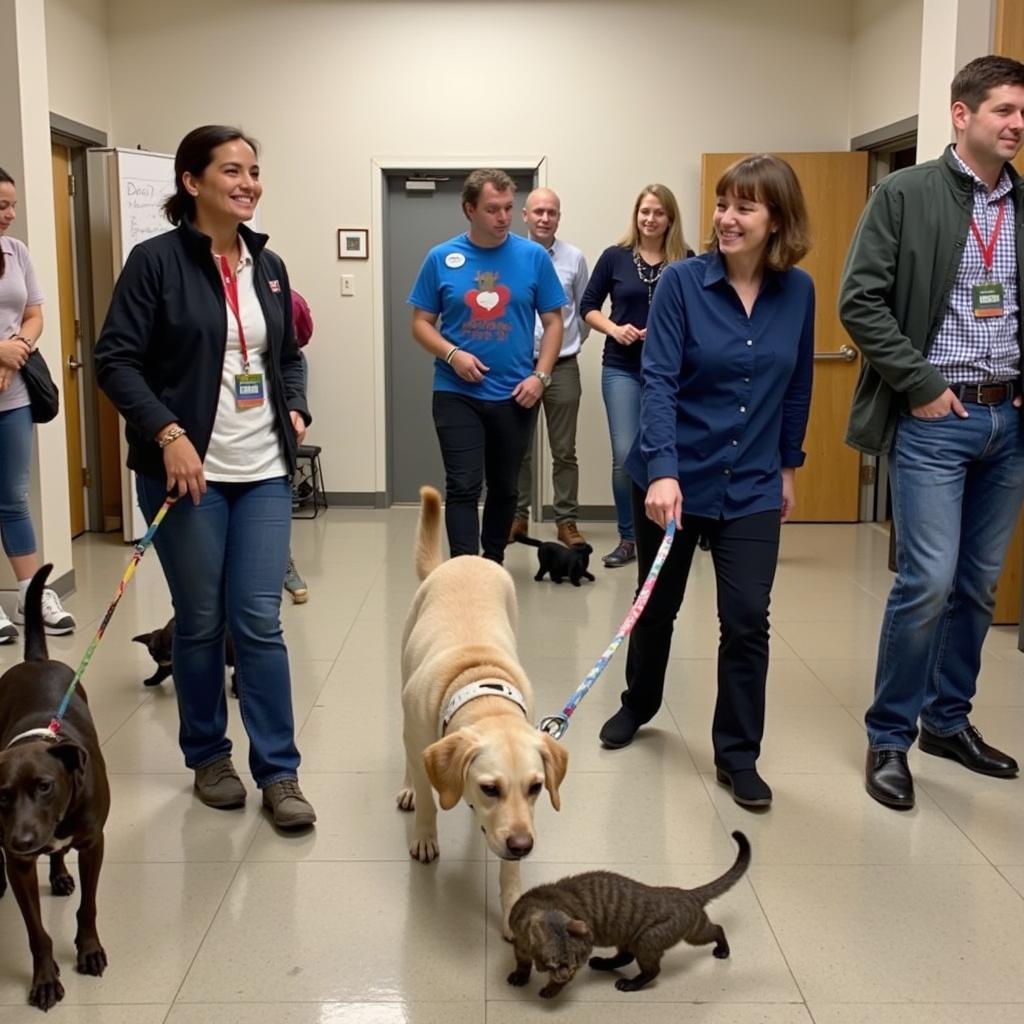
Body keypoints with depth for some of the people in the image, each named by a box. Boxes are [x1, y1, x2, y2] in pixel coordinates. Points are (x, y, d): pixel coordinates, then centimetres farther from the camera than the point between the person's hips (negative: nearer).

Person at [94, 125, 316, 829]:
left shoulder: (268, 265, 11)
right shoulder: (157, 261, -6)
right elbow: (117, 359, -9)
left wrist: (296, 408, 4)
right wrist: (168, 434, -20)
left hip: (263, 472, 4)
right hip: (187, 471, -3)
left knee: (260, 621, 2)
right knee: (200, 622, 8)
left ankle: (279, 772, 10)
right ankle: (209, 757, 27)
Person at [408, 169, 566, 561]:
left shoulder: (533, 256, -1)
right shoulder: (441, 258, -2)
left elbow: (553, 321, 4)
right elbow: (421, 322, 3)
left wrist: (540, 375, -8)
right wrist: (452, 355, -15)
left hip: (515, 395, 2)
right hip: (456, 394, -1)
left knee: (504, 487, 14)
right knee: (463, 487, -7)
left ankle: (494, 564, 31)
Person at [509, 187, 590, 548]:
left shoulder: (574, 258, 0)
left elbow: (585, 310, 11)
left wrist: (573, 343, 11)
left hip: (562, 367, 0)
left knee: (564, 451, 4)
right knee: (518, 449, 10)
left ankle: (567, 521, 11)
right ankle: (518, 516, 21)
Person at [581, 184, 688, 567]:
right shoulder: (615, 257, 2)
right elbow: (588, 306, 8)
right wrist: (614, 328, -8)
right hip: (622, 368, 0)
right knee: (625, 455, -5)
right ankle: (628, 538, 10)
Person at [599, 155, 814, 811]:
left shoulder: (797, 291, -2)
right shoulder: (683, 282, -12)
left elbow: (797, 387, 9)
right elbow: (659, 380, -18)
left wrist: (789, 466, 13)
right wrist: (662, 472, -29)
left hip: (752, 486, 2)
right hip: (675, 476, -1)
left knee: (747, 619, -4)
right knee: (657, 606, 16)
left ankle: (738, 754, 13)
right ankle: (639, 704, 42)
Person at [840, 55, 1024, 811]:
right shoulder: (904, 195, -3)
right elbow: (860, 302, -9)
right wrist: (920, 386, -11)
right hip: (936, 417, -5)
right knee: (928, 582, -9)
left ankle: (949, 721, 27)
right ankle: (890, 738, 8)